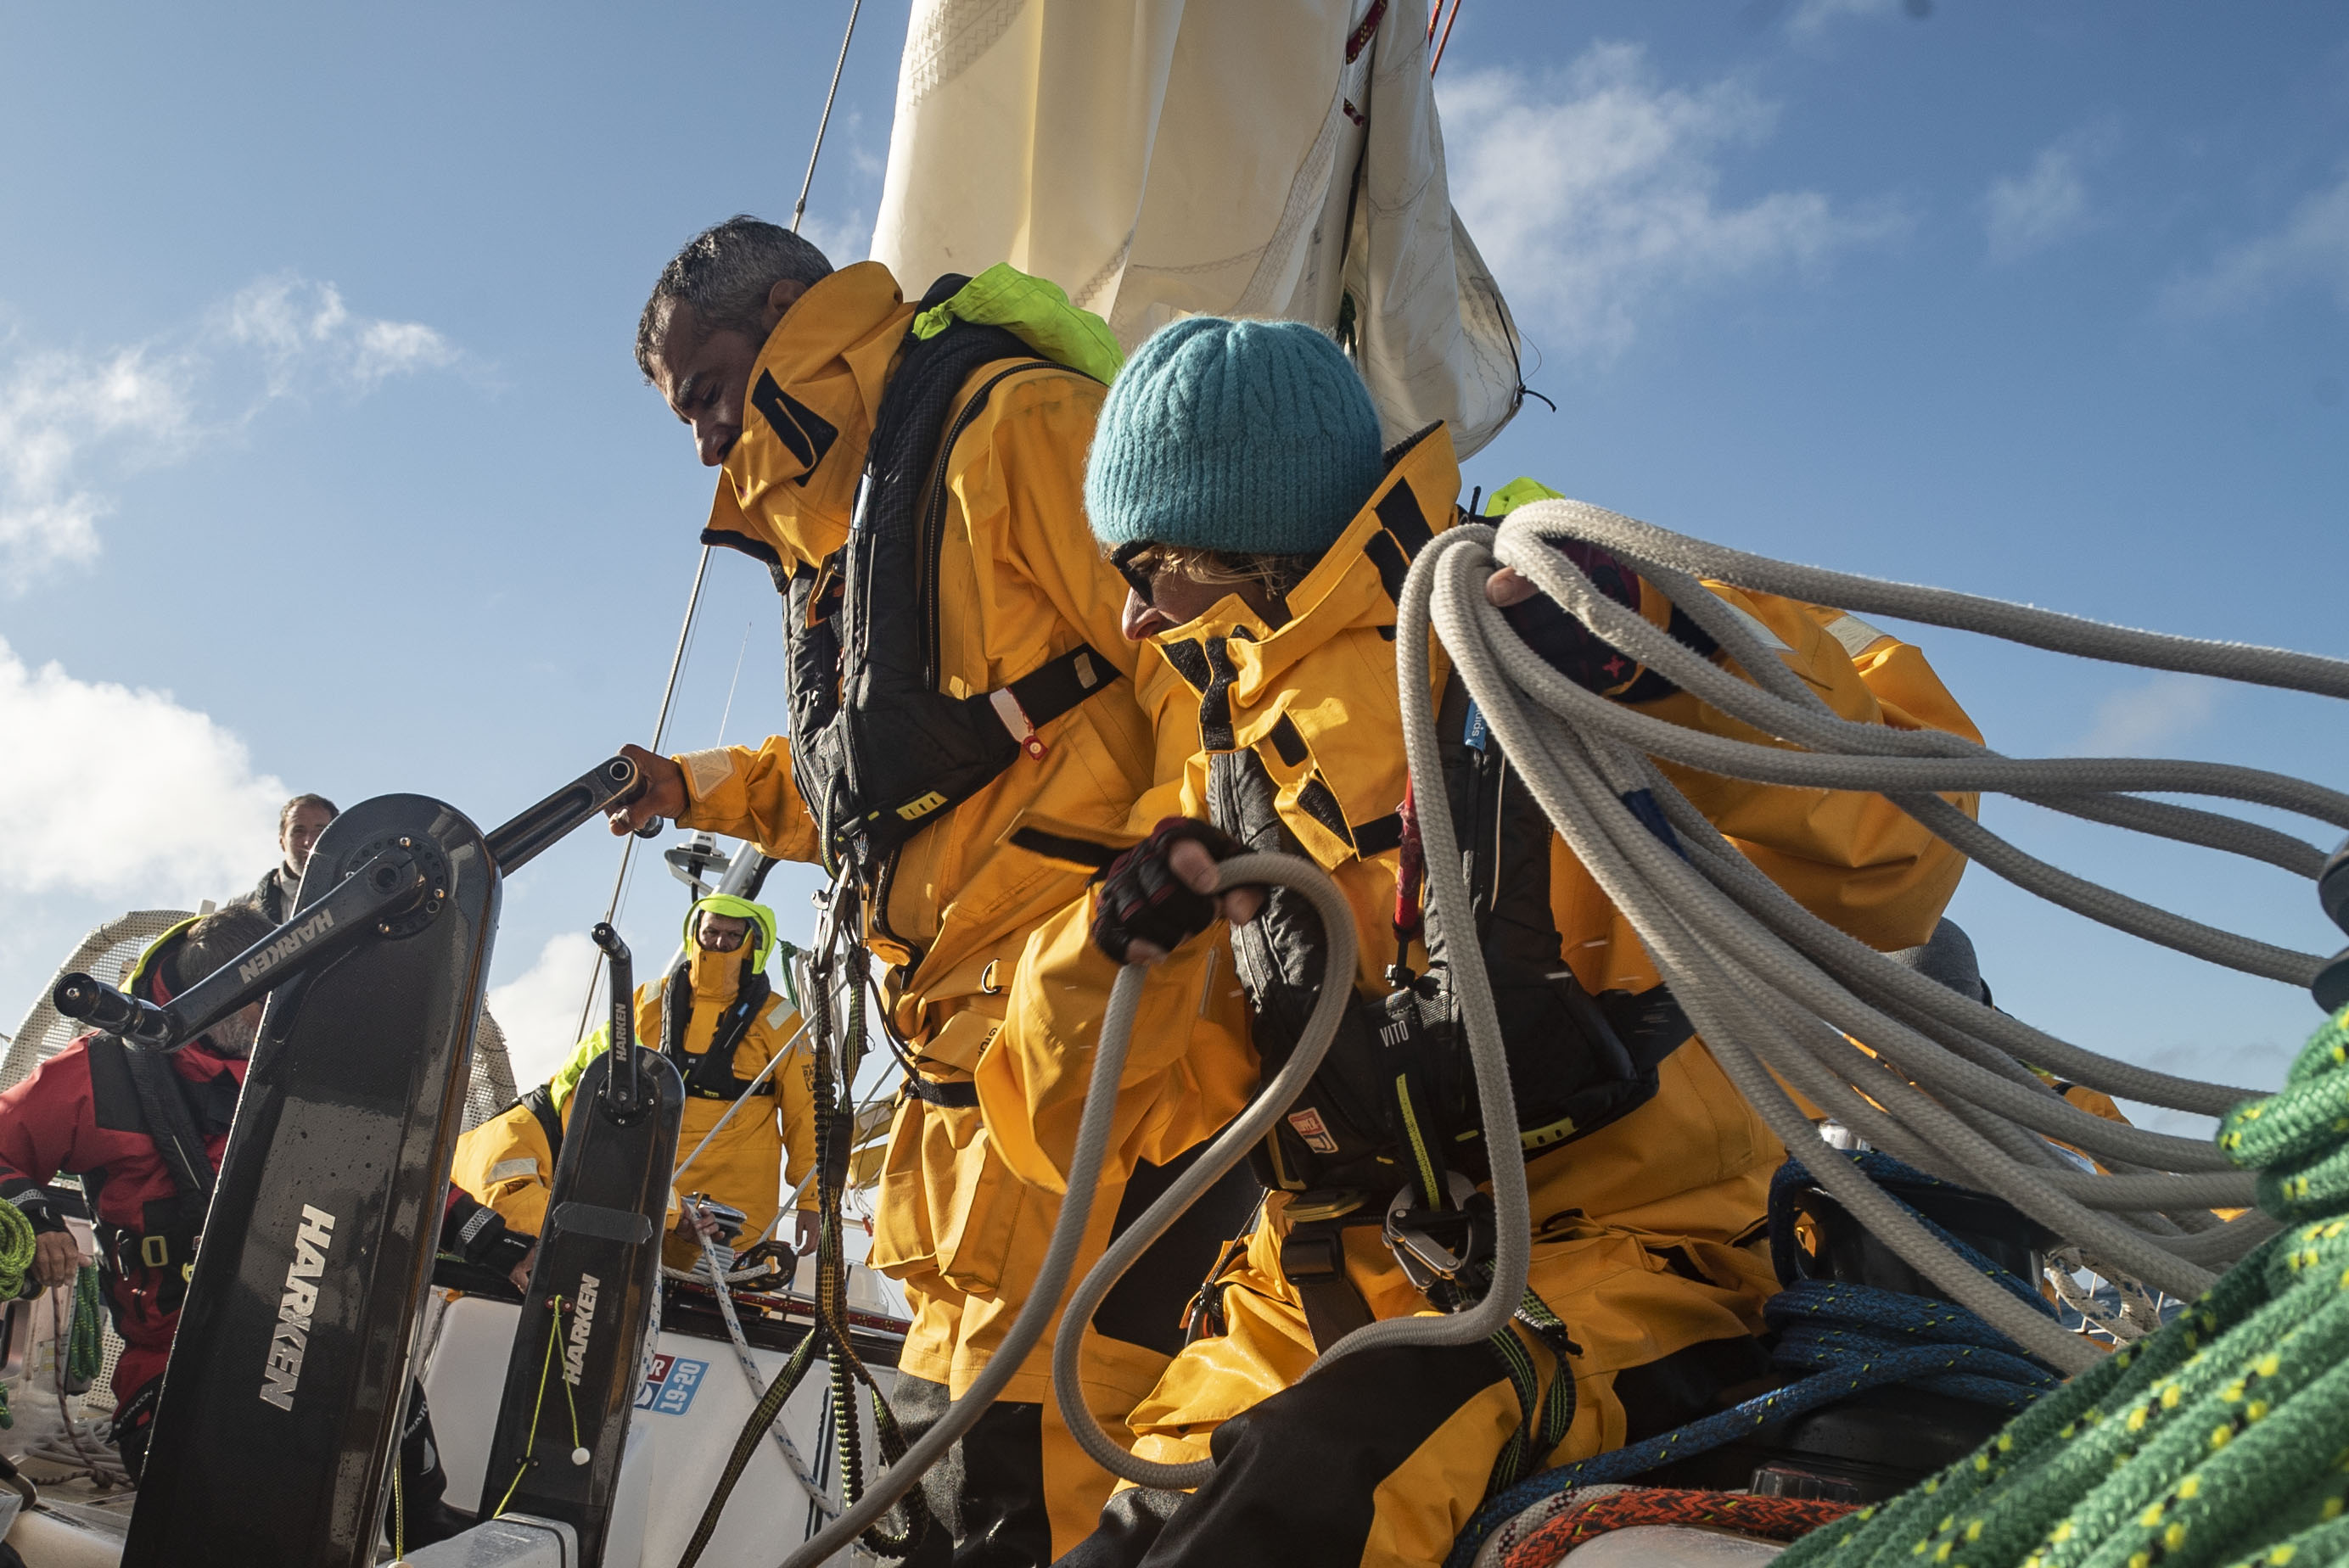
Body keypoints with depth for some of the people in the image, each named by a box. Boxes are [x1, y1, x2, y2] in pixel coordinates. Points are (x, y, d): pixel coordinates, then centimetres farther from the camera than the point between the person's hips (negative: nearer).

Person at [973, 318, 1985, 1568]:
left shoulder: (1571, 629, -5)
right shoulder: (1216, 779, 13)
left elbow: (1887, 880, -13)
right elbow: (1067, 1130, 13)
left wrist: (1682, 671, -28)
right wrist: (1112, 948, -8)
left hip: (1616, 1274, -5)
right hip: (1328, 1303, 6)